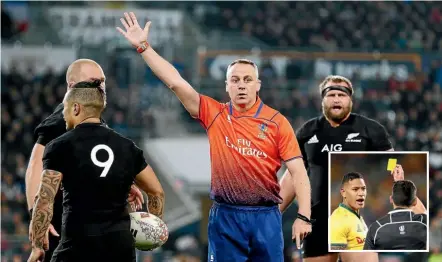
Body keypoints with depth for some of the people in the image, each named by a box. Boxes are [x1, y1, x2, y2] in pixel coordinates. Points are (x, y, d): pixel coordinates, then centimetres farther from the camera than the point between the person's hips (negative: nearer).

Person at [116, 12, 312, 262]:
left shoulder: (277, 122, -1)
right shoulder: (214, 114, 4)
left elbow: (298, 171, -3)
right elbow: (176, 82, -1)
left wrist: (304, 216, -12)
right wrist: (143, 46, -6)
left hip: (265, 216, -1)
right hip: (225, 215, 1)